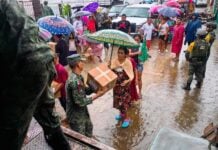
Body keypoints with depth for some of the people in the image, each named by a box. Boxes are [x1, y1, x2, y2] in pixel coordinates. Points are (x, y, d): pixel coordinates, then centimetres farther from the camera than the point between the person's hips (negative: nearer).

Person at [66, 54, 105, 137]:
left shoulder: (78, 77, 0)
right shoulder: (75, 81, -32)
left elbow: (85, 91, 10)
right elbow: (80, 102, -31)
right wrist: (96, 95, -23)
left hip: (82, 112, 10)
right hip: (76, 116, -10)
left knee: (89, 127, 32)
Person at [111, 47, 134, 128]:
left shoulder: (128, 63, -17)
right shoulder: (114, 61, -6)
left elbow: (131, 75, -16)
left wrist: (128, 81, -34)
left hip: (124, 85, -4)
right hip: (116, 84, 5)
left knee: (123, 102, 0)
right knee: (118, 101, 17)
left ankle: (126, 118, 19)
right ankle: (122, 114, 42)